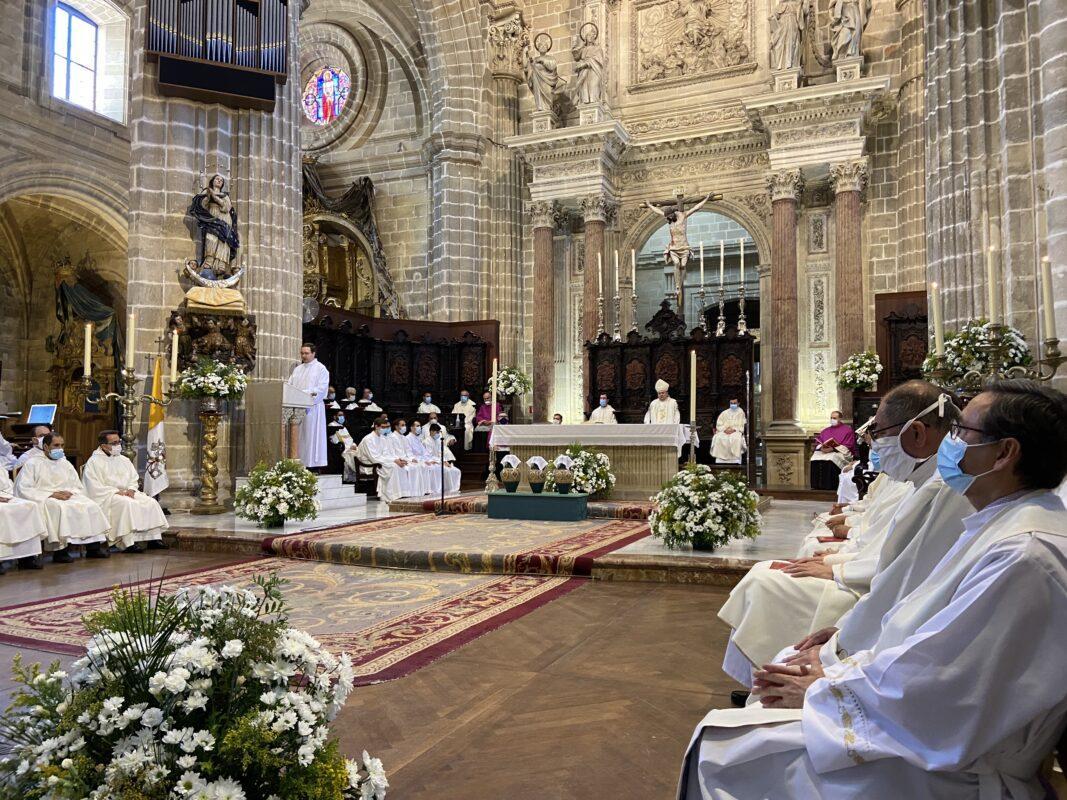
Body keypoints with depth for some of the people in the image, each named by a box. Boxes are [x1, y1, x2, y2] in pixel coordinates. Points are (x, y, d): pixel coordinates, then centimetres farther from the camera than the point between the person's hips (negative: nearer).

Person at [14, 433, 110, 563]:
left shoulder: (65, 464, 21)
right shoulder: (33, 463, 5)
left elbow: (79, 488, 19)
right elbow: (23, 489, -8)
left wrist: (69, 492, -6)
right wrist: (51, 495, -16)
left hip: (68, 497, 5)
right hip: (42, 500, -5)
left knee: (90, 506, -23)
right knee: (60, 508, -38)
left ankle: (93, 547, -27)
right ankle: (60, 550, -35)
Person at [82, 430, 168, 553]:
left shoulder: (124, 460, 18)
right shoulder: (94, 462, -3)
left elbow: (134, 480, 18)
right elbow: (95, 487, -12)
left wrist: (131, 490, -5)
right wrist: (117, 491, -19)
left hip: (127, 493, 7)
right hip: (106, 497, -7)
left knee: (151, 502, -15)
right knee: (126, 503, -36)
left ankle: (154, 539, -17)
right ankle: (128, 544, -39)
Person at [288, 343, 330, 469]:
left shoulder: (321, 369, 2)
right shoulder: (297, 369, 20)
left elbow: (322, 388, -8)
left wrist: (308, 394, -20)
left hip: (312, 407, -6)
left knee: (311, 436, -6)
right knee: (297, 437, 2)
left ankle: (313, 464, -4)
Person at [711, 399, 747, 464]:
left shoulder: (740, 412, 11)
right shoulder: (724, 413, 17)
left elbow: (741, 426, 1)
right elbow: (718, 425, 9)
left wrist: (733, 429, -16)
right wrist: (725, 429, -11)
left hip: (736, 432, -2)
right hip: (724, 432, 2)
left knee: (736, 439, -36)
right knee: (718, 438, -31)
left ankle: (736, 460, -37)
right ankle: (719, 460, -32)